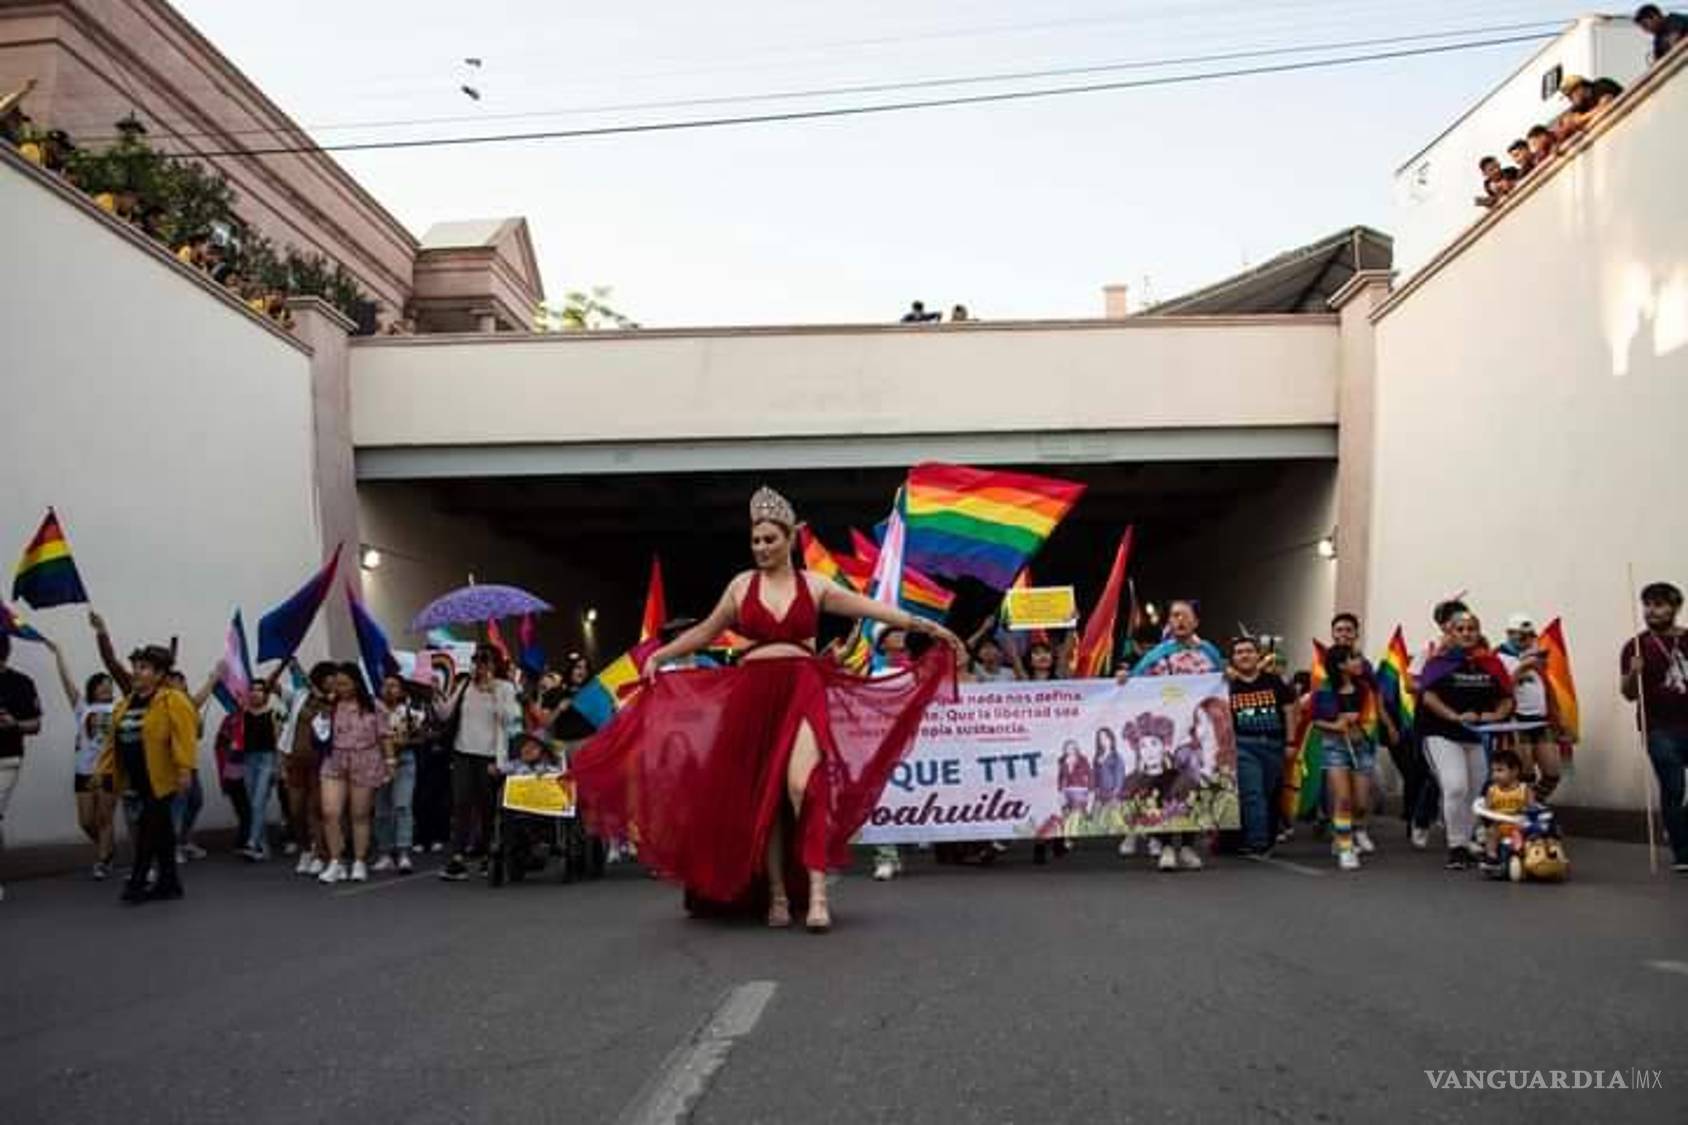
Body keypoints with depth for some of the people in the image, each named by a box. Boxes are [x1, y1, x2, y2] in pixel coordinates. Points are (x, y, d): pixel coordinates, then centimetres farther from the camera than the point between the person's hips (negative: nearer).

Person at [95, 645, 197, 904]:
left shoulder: (174, 701, -12)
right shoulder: (126, 703, 14)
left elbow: (184, 738, -20)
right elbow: (114, 739, 17)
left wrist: (184, 769, -29)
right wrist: (104, 769, 13)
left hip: (161, 778, -8)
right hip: (138, 778, 8)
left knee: (150, 827, -7)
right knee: (160, 828, 12)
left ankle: (138, 880, 1)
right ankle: (169, 881, 18)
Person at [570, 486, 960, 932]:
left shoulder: (814, 586, 6)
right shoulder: (742, 585, 8)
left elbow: (873, 608, 2)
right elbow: (705, 631, 17)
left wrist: (923, 625, -4)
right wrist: (659, 655, 14)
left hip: (804, 692, -2)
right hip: (753, 693, 2)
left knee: (802, 785, -20)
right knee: (762, 796, 4)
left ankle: (817, 893, -18)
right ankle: (777, 896, 13)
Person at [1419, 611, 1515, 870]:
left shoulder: (1490, 663, 6)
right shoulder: (1441, 661, -3)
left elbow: (1506, 698, 10)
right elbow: (1429, 695, -13)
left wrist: (1496, 715, -10)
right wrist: (1456, 716, -23)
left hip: (1480, 737, 4)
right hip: (1443, 734, -4)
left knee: (1478, 792, 11)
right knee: (1455, 787, -18)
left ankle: (1466, 842, 29)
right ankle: (1456, 846, -6)